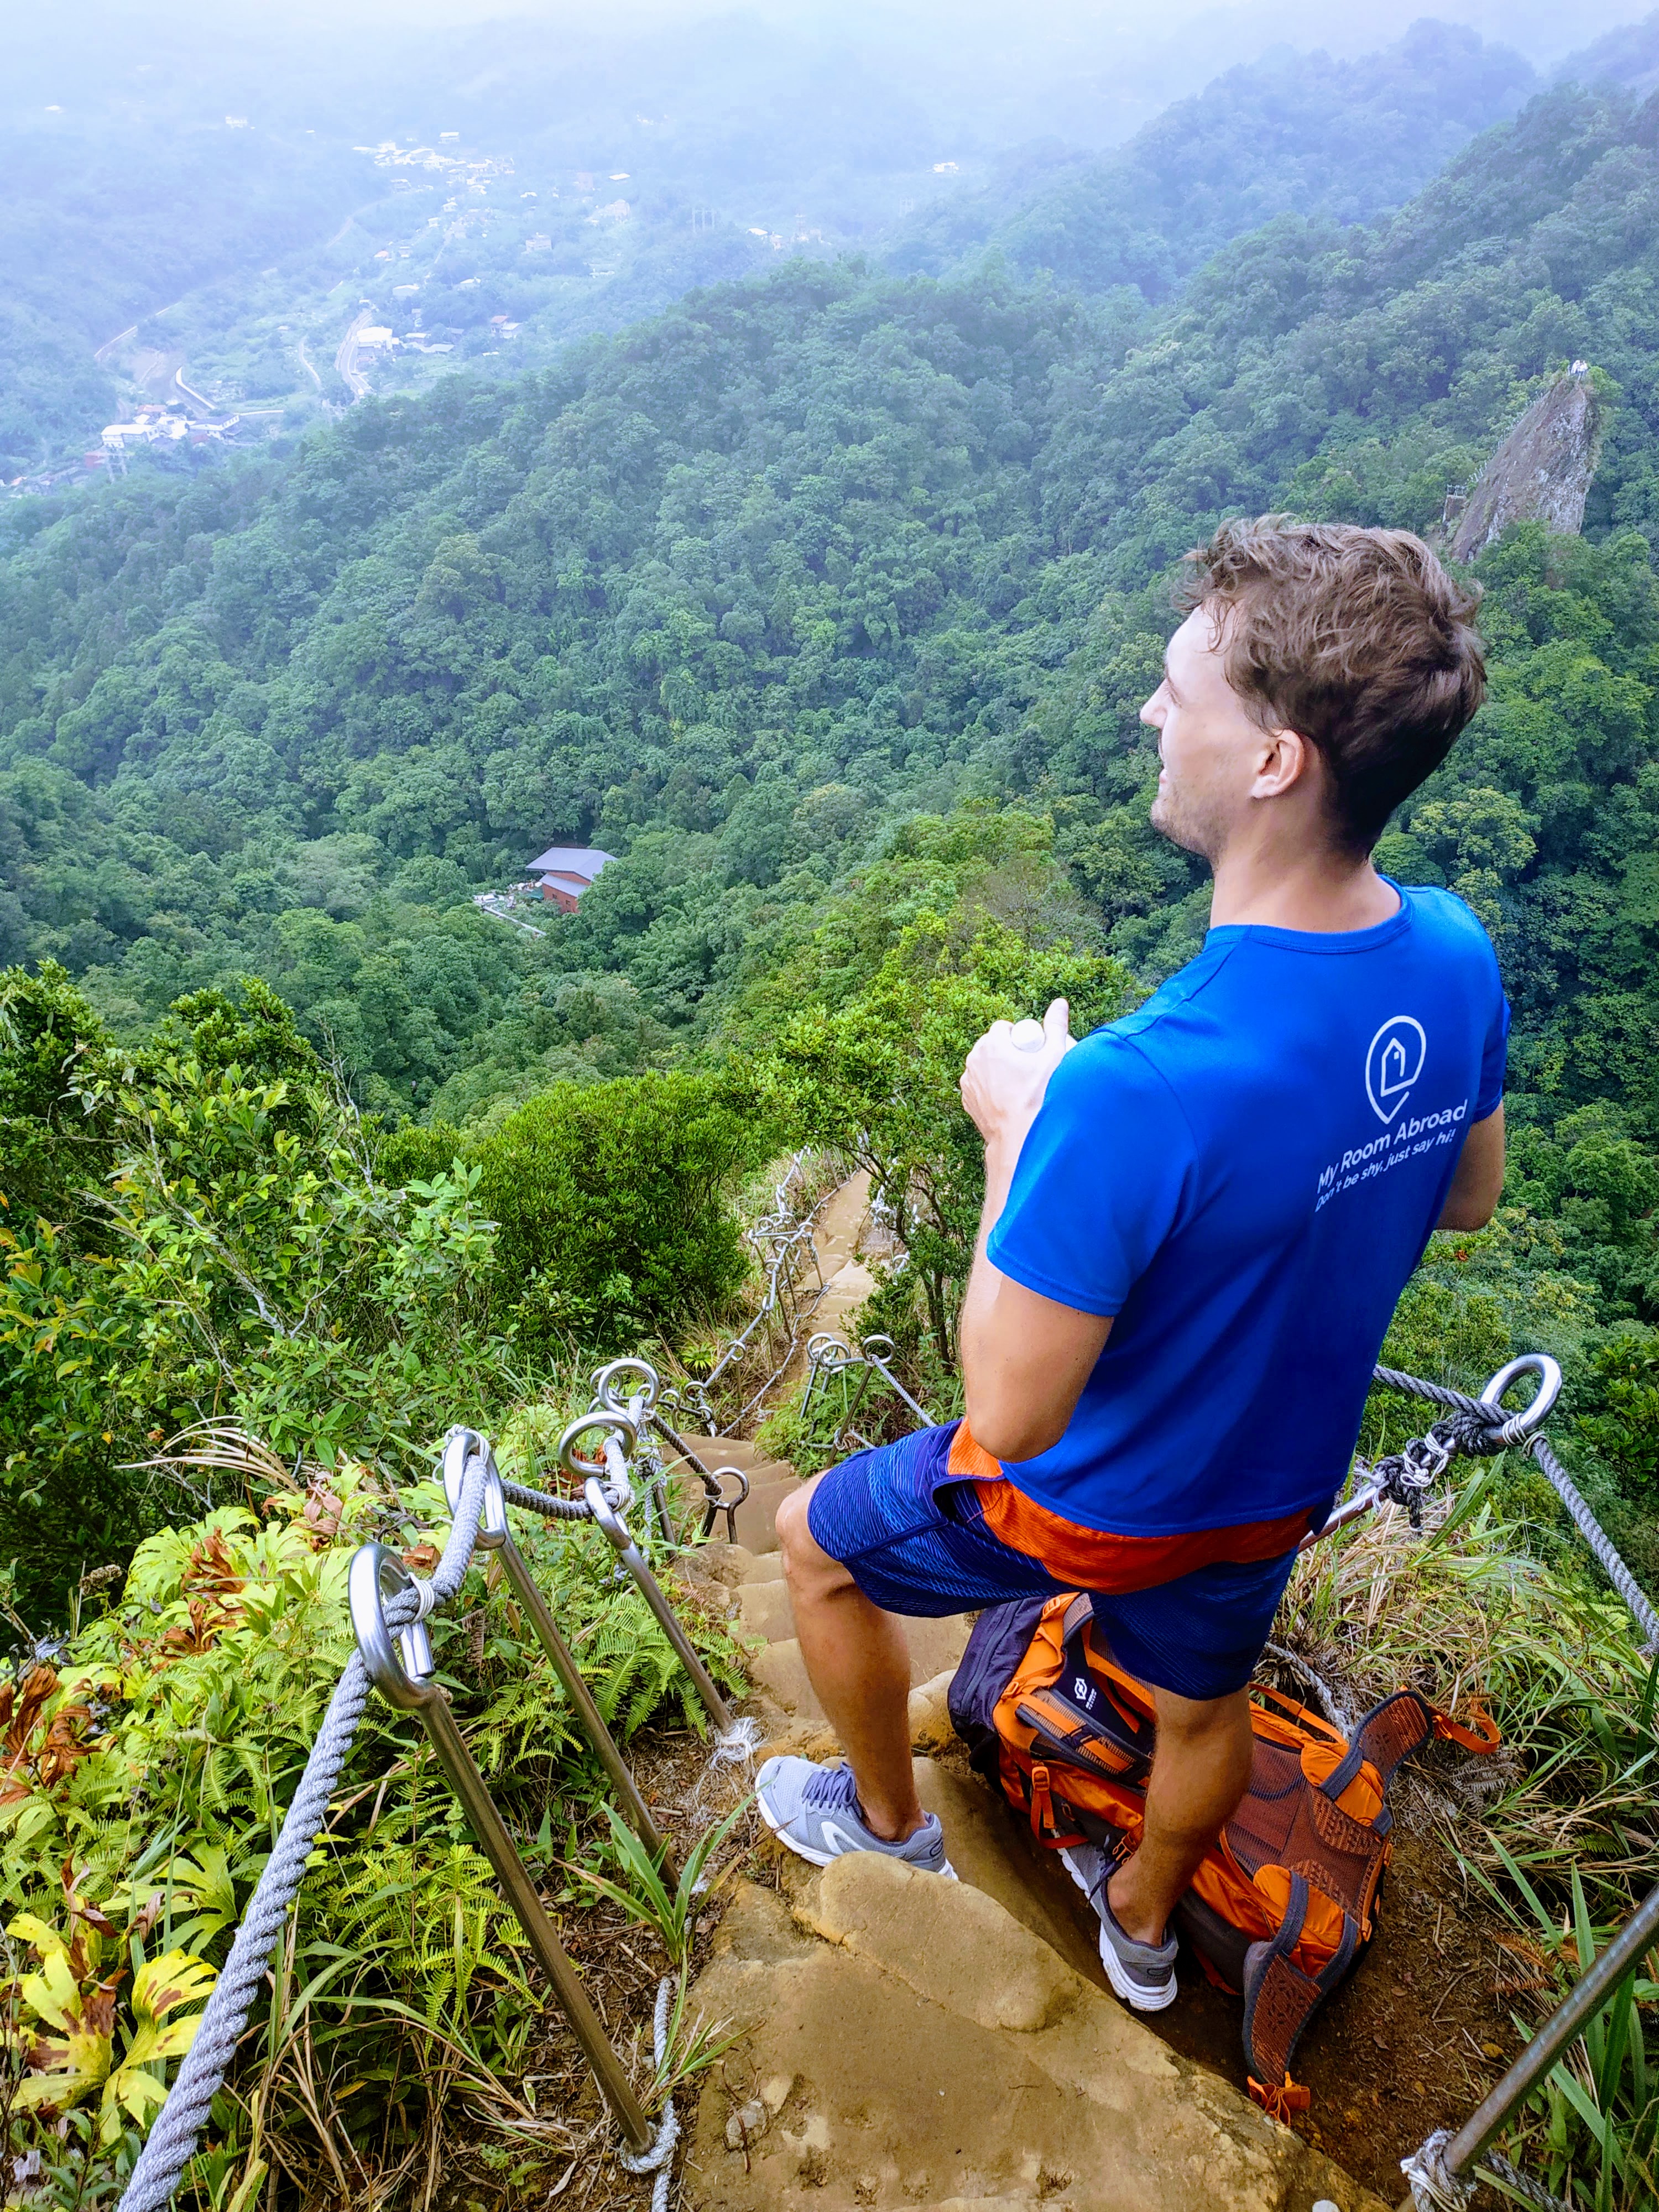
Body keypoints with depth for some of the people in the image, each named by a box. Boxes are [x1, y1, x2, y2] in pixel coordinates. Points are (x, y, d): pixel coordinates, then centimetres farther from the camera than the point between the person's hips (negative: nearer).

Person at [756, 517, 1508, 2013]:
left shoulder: (1138, 1089, -42)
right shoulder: (1456, 961, -17)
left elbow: (1013, 1416, -31)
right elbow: (1470, 1199, 2)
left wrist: (1017, 1132, -23)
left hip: (1099, 1506, -6)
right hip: (1286, 1481, 6)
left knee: (817, 1542, 22)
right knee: (1205, 1708, 33)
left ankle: (888, 1817, 46)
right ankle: (1145, 1925, 64)